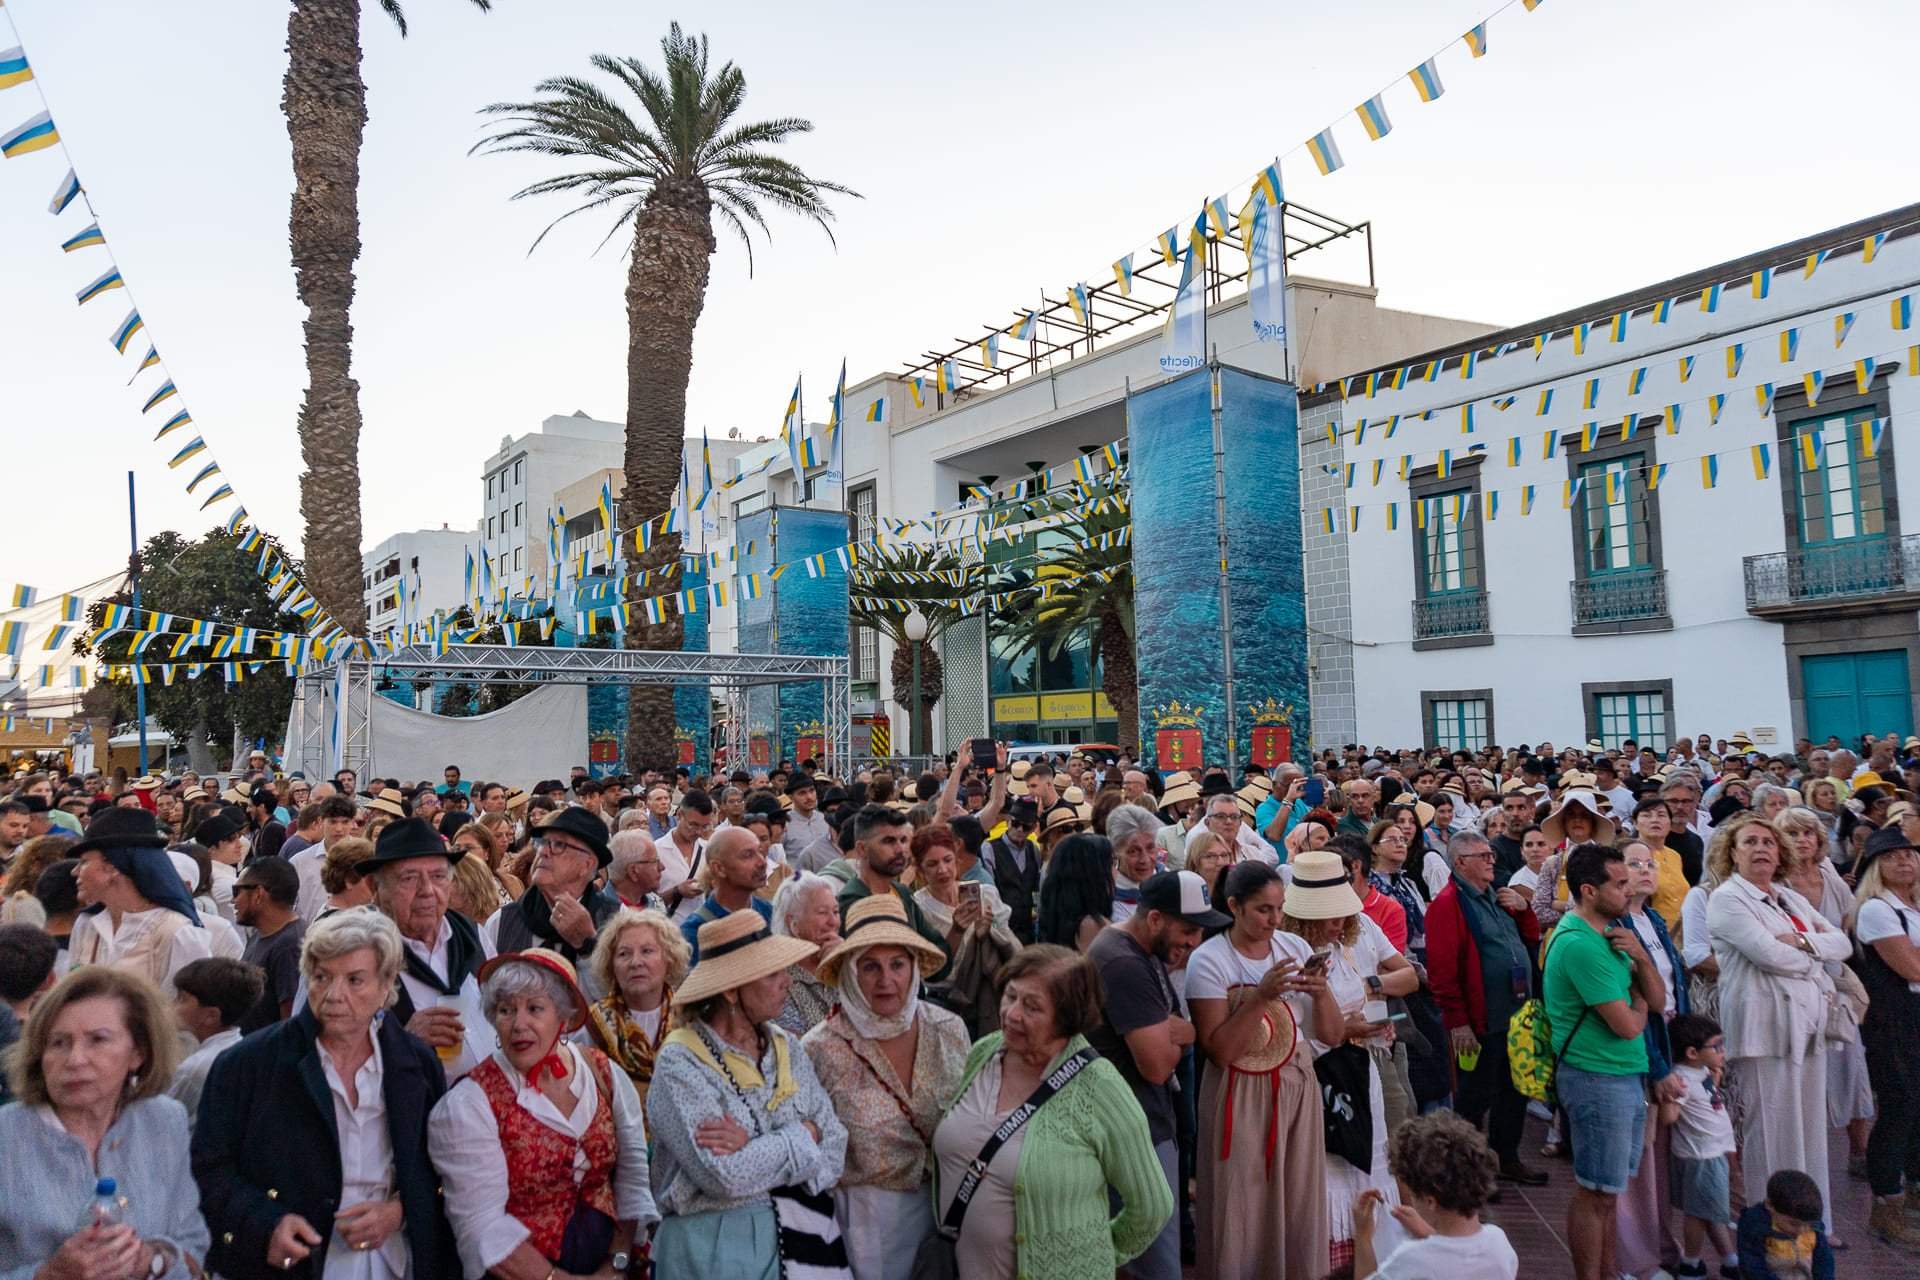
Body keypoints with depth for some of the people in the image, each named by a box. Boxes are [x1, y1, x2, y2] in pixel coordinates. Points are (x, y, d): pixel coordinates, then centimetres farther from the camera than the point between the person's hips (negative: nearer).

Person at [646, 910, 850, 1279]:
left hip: (800, 1233, 5)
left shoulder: (785, 1047, 2)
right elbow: (726, 1176, -25)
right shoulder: (681, 1062, -16)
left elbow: (834, 1141, -5)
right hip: (714, 1246, -5)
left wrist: (754, 1146, -19)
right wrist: (801, 1137, -13)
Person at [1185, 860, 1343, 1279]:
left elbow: (1332, 1035, 4)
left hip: (1298, 1086, 5)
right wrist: (1260, 997, -25)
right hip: (1241, 1095, -4)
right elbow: (1218, 1051, -17)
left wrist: (1321, 993, -15)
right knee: (1245, 1205, 3)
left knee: (1300, 1202, 10)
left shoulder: (1296, 947, 3)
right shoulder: (1208, 959, -12)